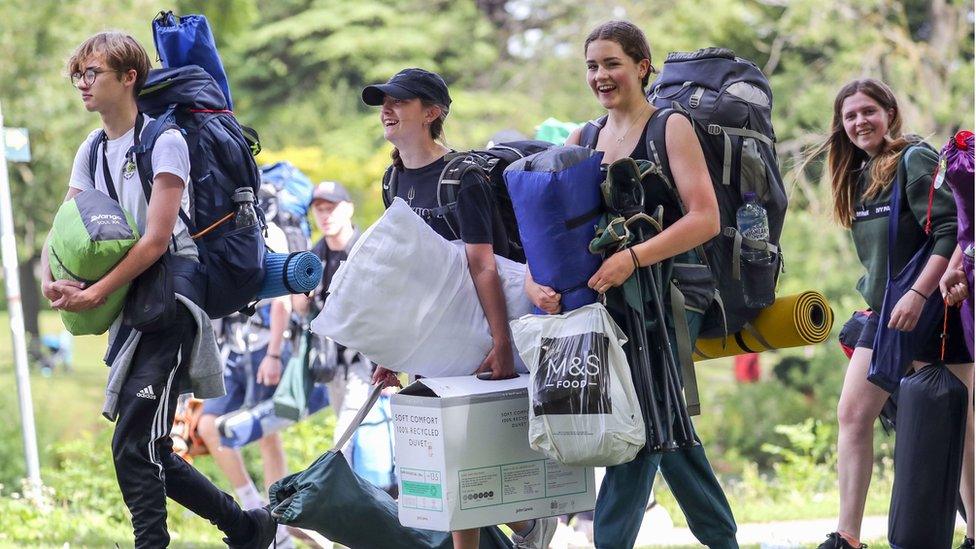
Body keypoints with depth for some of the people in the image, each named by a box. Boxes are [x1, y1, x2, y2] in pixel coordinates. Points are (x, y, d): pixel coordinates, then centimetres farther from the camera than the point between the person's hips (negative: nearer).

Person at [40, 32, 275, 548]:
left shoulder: (164, 142, -9)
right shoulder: (92, 151, 14)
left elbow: (156, 238, -17)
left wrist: (97, 292, -21)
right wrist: (51, 281, -11)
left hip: (170, 297, -8)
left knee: (133, 446, -15)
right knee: (149, 452, 11)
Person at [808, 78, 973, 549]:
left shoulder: (914, 160, -11)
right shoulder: (859, 176, 12)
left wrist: (918, 294, -26)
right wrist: (875, 296, 18)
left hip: (934, 312, -8)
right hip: (885, 314, 8)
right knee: (852, 415, 2)